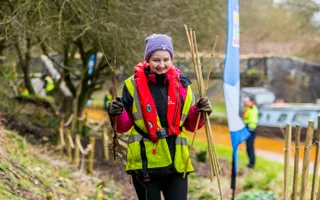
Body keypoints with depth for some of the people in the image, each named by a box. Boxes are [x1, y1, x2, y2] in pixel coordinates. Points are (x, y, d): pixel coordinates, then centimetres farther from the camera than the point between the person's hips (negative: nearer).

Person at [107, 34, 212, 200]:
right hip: (145, 163, -2)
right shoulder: (134, 84, -4)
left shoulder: (181, 84, 4)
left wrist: (199, 112, -7)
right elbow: (123, 126, 2)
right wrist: (116, 114, -19)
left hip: (176, 163, 2)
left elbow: (190, 125, 12)